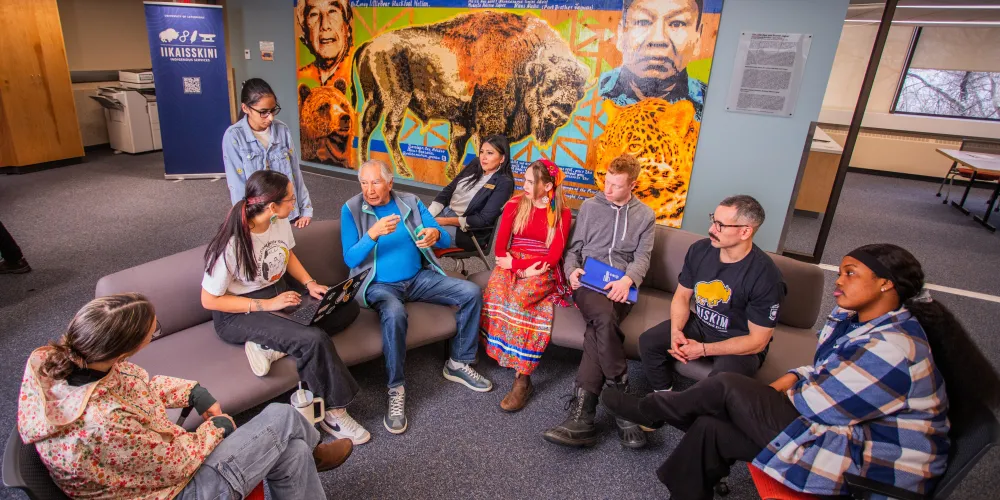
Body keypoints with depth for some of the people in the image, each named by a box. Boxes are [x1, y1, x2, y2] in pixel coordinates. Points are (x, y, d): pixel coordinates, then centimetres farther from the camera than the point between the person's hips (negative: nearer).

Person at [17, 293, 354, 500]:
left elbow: (137, 385, 3)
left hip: (154, 456, 8)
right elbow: (178, 461, -24)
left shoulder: (52, 358, -16)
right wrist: (216, 427, -6)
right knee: (284, 418, -3)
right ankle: (312, 454, 26)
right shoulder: (104, 422, -41)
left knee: (290, 448, 7)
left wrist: (193, 393, -7)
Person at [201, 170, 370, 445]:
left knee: (348, 308, -7)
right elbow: (209, 300, -17)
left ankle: (272, 346, -17)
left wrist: (310, 284, -3)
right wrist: (267, 305, -23)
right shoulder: (232, 244, -26)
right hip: (237, 314, -8)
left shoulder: (281, 222, -6)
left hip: (280, 291, 8)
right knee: (314, 339, -30)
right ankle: (333, 412, -10)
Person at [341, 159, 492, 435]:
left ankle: (458, 363, 4)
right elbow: (350, 259, -10)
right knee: (394, 314, -39)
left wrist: (435, 234, -22)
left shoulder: (411, 202, 6)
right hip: (380, 285, -4)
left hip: (418, 278, 4)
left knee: (472, 292, -12)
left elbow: (447, 240, 4)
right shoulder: (351, 210, -3)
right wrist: (373, 233, -27)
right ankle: (396, 389, -20)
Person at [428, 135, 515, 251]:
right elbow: (448, 190, 8)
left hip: (468, 231, -6)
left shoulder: (503, 183, -13)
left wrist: (445, 221, -17)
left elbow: (483, 220, -17)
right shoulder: (475, 164, 6)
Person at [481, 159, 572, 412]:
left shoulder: (562, 213, 3)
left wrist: (515, 263, -11)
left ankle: (522, 379, -33)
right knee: (496, 290, -32)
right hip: (511, 264, 3)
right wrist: (521, 267, -11)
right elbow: (500, 246, 4)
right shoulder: (515, 204, 9)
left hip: (542, 270, -3)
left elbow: (554, 255, -5)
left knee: (520, 297, -34)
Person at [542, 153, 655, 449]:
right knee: (604, 318, -35)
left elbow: (642, 257, 6)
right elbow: (574, 248, 17)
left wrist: (628, 279, -15)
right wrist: (572, 270, -5)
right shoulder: (589, 206, 16)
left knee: (597, 328, -32)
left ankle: (582, 414, -36)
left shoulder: (645, 215, 16)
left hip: (621, 286, 0)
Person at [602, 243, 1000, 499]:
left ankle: (649, 410, 11)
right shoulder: (856, 320, 5)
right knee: (710, 427, -4)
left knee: (728, 387, -13)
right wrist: (787, 381, -3)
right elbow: (823, 373, 16)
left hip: (870, 467, -9)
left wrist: (783, 394, -4)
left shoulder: (893, 347, -26)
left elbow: (820, 404, -24)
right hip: (845, 426, 9)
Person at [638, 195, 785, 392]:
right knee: (648, 341, -12)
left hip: (741, 345, -5)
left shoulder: (766, 276, -25)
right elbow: (682, 296, 2)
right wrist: (676, 331, -18)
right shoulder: (699, 250, -9)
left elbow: (757, 341, -20)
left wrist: (703, 350, -23)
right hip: (700, 326, 5)